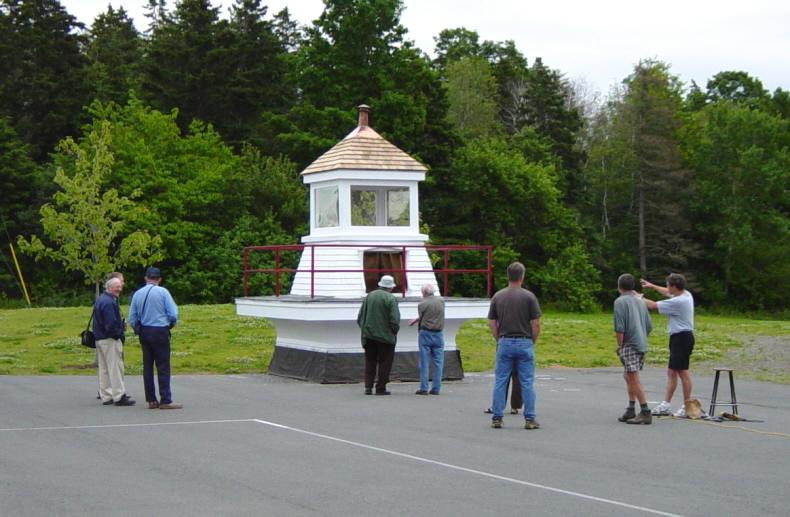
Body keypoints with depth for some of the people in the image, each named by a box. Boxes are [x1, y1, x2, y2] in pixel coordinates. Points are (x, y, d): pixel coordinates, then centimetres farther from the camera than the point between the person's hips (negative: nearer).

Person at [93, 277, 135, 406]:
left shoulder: (100, 300, 14)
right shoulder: (109, 302, -19)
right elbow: (111, 324, -25)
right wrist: (118, 334, -9)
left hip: (100, 338, 10)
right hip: (110, 339, -10)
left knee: (104, 369, 13)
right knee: (115, 368, -6)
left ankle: (106, 396, 19)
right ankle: (119, 396, -4)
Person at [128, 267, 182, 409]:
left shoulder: (138, 294, 4)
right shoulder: (162, 292, -8)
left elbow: (132, 319, 5)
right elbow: (173, 314, -10)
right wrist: (171, 324, 9)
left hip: (144, 332, 5)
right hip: (160, 332, -5)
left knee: (147, 366, 10)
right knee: (163, 367, -2)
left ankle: (151, 400, 13)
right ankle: (165, 401, -4)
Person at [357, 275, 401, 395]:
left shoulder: (369, 296, 5)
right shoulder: (391, 299, -11)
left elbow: (360, 317, 8)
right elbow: (394, 320, -15)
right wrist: (394, 331, 2)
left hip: (369, 335, 4)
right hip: (385, 336, -4)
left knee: (370, 362, 12)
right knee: (384, 363, 5)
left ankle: (368, 386, 5)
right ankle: (381, 388, 5)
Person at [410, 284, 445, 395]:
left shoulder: (422, 304, -10)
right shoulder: (441, 301, 4)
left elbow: (421, 319, -2)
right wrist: (416, 319, 20)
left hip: (425, 334, -3)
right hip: (438, 335, 3)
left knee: (424, 362, 2)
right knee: (438, 362, 5)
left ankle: (423, 388, 0)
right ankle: (436, 388, 4)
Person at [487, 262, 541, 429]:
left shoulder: (497, 296, 2)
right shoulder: (529, 296, -6)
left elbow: (492, 323, 3)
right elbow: (536, 324, -7)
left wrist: (499, 340, 13)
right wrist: (533, 341, 7)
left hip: (504, 343, 2)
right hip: (524, 343, -2)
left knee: (500, 381, 6)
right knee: (527, 382, 2)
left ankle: (497, 418, 6)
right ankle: (529, 419, 2)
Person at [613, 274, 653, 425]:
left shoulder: (620, 301, -7)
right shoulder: (640, 301, 16)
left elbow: (619, 327, -14)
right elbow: (649, 326, 17)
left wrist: (619, 345, -6)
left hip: (629, 344, -8)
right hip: (642, 344, 8)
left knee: (634, 379, -8)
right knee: (628, 376, 19)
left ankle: (645, 412, -11)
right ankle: (631, 409, 20)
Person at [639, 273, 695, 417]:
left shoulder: (678, 302, -21)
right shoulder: (686, 294, 9)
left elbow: (653, 306, -16)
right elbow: (668, 293, 30)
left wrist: (639, 298, -1)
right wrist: (652, 286, 33)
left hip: (681, 338, -11)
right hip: (679, 337, 11)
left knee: (682, 372, -4)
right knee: (671, 372, 12)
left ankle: (687, 407, 2)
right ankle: (666, 404, 15)